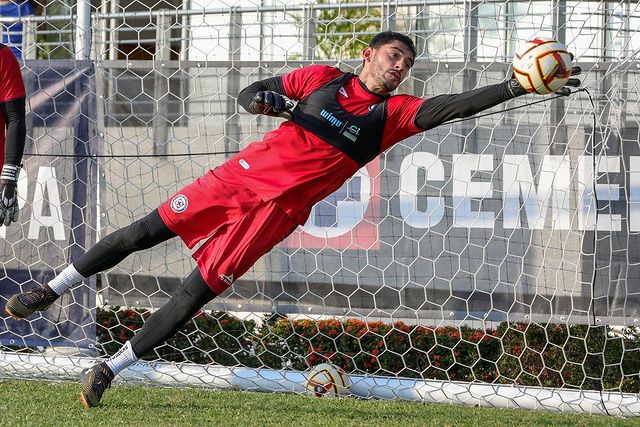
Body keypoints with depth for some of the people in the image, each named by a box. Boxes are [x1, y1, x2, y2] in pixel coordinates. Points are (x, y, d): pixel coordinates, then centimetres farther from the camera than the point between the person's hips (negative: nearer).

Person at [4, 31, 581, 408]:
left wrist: (513, 88, -22)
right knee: (147, 231, -2)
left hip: (280, 210, -1)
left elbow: (452, 107, -11)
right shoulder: (323, 78, 5)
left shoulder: (394, 113, 2)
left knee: (199, 291, -7)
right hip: (245, 173, 1)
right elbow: (250, 93, 10)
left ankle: (111, 368, 2)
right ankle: (54, 289, 16)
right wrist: (265, 100, -13)